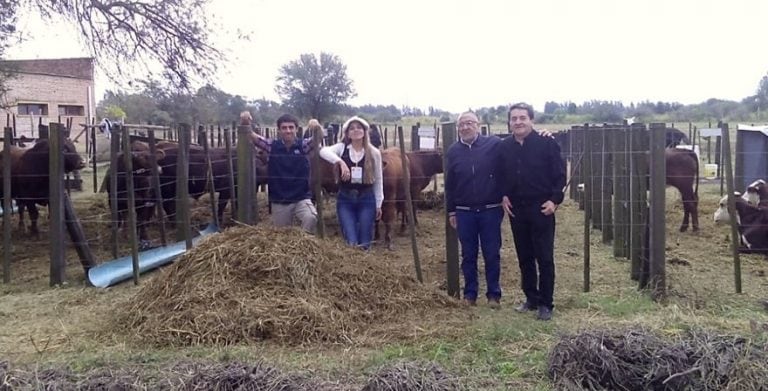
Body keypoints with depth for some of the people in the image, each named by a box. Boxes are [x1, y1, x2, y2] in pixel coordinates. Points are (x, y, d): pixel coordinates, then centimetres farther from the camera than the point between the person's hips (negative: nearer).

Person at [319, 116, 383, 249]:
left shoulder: (374, 152, 1)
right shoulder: (341, 148, -1)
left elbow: (378, 180, 6)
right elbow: (323, 151, -22)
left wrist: (378, 204, 6)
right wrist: (340, 162, -38)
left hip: (367, 199, 1)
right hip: (345, 199, 0)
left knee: (365, 243, 5)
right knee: (351, 242, -8)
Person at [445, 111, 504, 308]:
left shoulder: (494, 144, -6)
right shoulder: (453, 151, 4)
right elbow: (449, 184, 8)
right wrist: (451, 211, 8)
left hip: (490, 210, -2)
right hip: (464, 212, 2)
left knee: (492, 254, 6)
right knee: (468, 255, 10)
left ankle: (494, 294, 18)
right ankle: (470, 293, 21)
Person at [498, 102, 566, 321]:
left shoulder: (546, 143, -7)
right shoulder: (504, 147, 7)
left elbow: (560, 173, -6)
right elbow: (501, 176, 18)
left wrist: (555, 199, -13)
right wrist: (504, 195, 4)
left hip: (541, 208, -5)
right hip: (516, 210, 5)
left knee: (545, 258, -1)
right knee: (524, 257, 12)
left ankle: (545, 304, 7)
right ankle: (531, 298, 24)